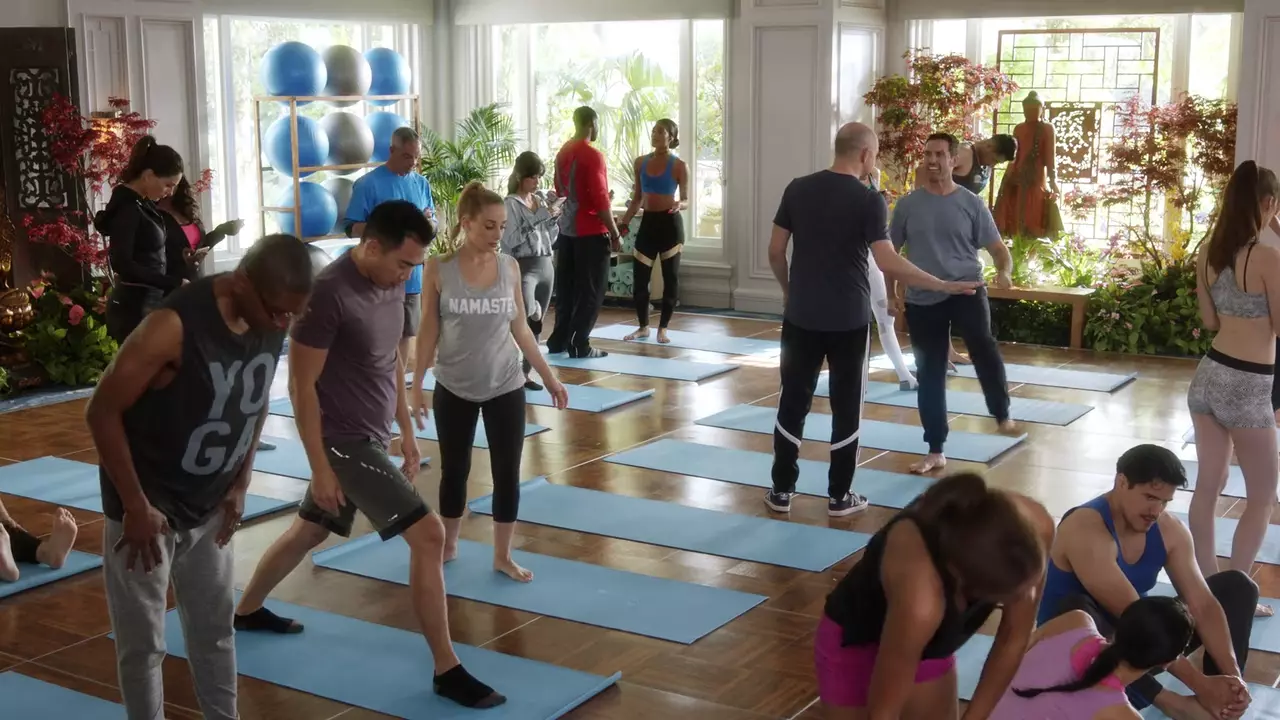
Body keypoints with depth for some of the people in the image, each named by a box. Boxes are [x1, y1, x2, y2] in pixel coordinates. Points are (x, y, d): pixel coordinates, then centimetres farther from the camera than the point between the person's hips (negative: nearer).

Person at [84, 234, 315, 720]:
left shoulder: (272, 321, -8)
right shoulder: (174, 326, -29)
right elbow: (102, 411, -22)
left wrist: (240, 484, 6)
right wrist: (136, 506, -19)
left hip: (210, 506, 6)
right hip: (147, 507, -6)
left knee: (215, 627, 17)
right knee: (143, 644, 5)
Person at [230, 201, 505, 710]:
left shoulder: (391, 283, 1)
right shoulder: (328, 293, -24)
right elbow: (302, 386, -20)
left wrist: (406, 430, 17)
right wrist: (319, 467, -18)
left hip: (370, 436, 9)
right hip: (345, 440, -9)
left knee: (310, 530, 25)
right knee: (428, 535, -12)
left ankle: (245, 611, 48)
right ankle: (446, 670, -2)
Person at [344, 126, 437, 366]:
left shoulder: (421, 183, 9)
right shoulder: (368, 184, -9)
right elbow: (352, 229, -11)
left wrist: (427, 222, -12)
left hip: (412, 275, 6)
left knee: (406, 333, 13)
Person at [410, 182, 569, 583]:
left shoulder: (509, 267, -3)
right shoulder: (439, 270, -10)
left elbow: (520, 328, 5)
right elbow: (429, 331, -3)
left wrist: (549, 377, 5)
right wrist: (416, 385, -5)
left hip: (506, 388, 1)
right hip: (453, 389, -1)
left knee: (507, 473, 5)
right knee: (454, 470, 13)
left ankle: (503, 556, 19)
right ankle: (448, 545, 33)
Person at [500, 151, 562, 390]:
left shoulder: (541, 201, 13)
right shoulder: (511, 203, -7)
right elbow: (511, 240, -18)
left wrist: (553, 218, -1)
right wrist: (540, 217, -17)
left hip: (546, 265, 6)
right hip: (523, 266, -6)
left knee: (536, 324, 8)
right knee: (525, 314, -36)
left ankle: (526, 372, 15)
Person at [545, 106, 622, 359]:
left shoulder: (563, 153, 10)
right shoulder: (592, 155, -15)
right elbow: (600, 199, -18)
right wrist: (614, 233, -12)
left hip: (566, 229, 8)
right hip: (591, 232, -8)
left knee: (566, 287, 13)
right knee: (590, 290, -1)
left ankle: (559, 340, 16)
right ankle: (579, 345, -1)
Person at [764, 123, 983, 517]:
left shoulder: (797, 189, 2)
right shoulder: (869, 200, -11)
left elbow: (775, 251, 5)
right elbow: (888, 261, -19)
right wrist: (943, 284, -13)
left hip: (801, 315, 3)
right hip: (849, 320, -3)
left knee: (793, 401, 10)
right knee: (846, 407, 8)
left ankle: (781, 490, 16)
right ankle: (839, 496, 14)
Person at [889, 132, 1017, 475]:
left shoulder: (971, 204, 1)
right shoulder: (908, 205, 4)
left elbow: (998, 248, 0)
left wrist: (1004, 272, -21)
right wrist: (892, 292, 7)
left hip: (966, 289, -2)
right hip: (922, 299, 2)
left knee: (983, 345, -28)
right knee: (929, 374, 5)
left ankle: (1002, 414, -5)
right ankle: (935, 451, 16)